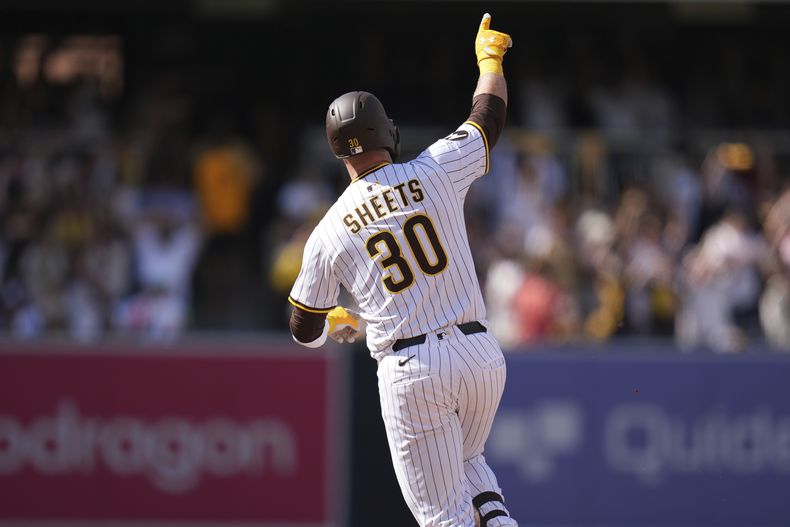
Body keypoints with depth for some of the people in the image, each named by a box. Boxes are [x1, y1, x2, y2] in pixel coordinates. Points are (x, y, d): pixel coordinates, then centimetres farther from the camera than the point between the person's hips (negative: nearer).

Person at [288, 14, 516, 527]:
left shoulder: (329, 233, 3)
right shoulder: (435, 172, 1)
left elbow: (305, 331, 13)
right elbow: (489, 114, 19)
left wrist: (336, 321, 37)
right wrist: (490, 58, 38)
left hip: (410, 370, -2)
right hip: (482, 357, 2)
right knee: (466, 458, 31)